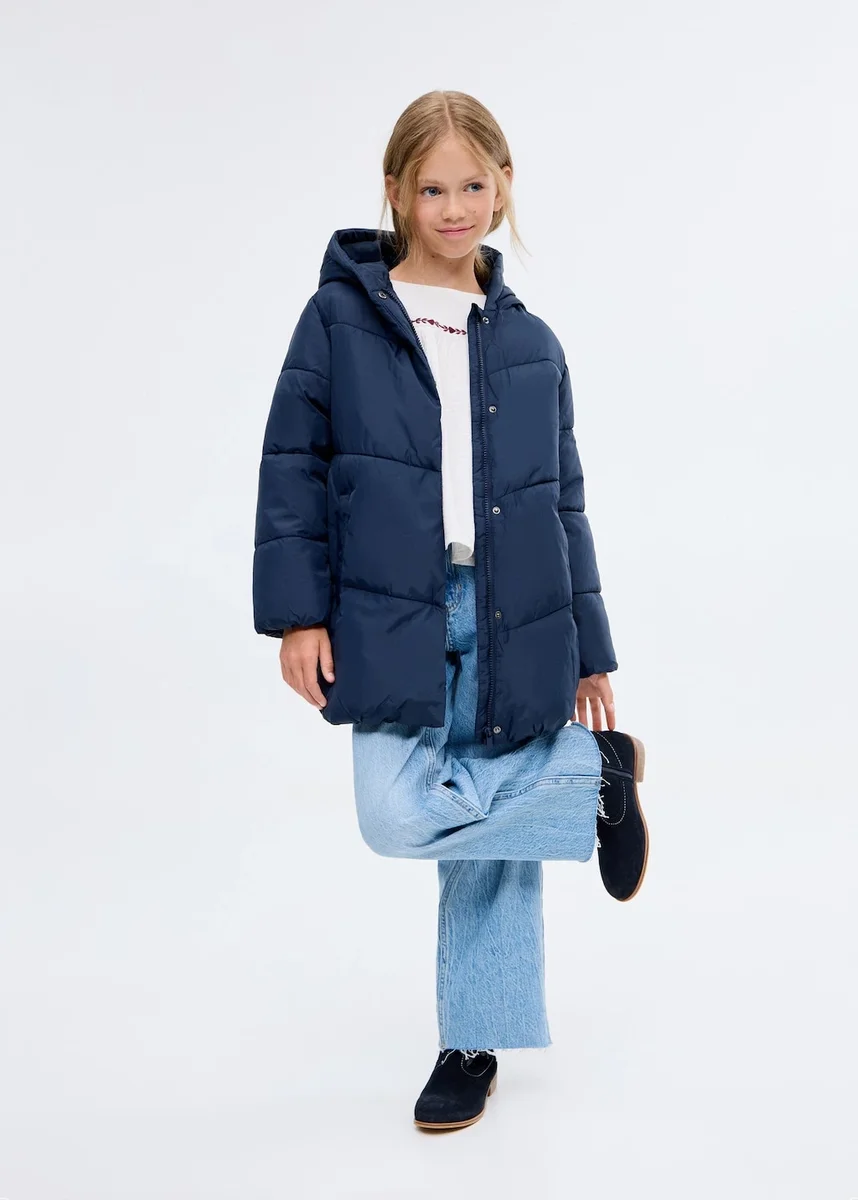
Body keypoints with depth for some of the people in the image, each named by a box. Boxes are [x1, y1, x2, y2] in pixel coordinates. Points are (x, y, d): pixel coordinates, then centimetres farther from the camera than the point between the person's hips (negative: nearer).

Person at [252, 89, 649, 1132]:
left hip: (513, 621, 2)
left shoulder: (530, 343, 10)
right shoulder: (339, 317, 3)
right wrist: (297, 611, -6)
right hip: (393, 622, -1)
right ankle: (596, 775, 11)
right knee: (400, 817, -13)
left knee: (489, 844, 4)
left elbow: (562, 503, 12)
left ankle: (475, 1044, 26)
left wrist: (587, 653, 10)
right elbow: (292, 469, 2)